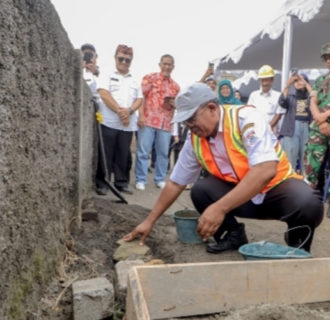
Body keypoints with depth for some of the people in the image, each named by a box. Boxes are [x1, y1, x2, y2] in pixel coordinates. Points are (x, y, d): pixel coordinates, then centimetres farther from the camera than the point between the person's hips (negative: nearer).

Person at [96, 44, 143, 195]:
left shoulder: (135, 81, 19)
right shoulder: (107, 77, 7)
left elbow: (139, 100, 11)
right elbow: (104, 94, -7)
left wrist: (129, 111, -10)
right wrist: (119, 110, -17)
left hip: (128, 124, 3)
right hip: (109, 122, -3)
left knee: (124, 155, 6)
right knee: (106, 154, 0)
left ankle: (122, 182, 15)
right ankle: (101, 182, 9)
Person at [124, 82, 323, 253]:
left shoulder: (246, 118, -25)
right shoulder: (195, 141, -7)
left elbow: (266, 171, -37)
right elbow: (175, 183, 3)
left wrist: (220, 208, -43)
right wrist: (150, 221, 3)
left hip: (277, 186, -4)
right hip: (238, 192, 5)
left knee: (307, 205, -35)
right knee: (200, 190, -20)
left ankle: (298, 246, -1)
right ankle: (234, 235, 6)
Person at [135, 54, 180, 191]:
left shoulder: (175, 86, 15)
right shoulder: (149, 77, 3)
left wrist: (173, 104, -4)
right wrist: (140, 116, -14)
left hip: (165, 123, 4)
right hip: (147, 120, -4)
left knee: (163, 152, 7)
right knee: (143, 151, -3)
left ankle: (160, 179, 19)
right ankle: (140, 180, 6)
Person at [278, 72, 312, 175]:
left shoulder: (310, 97, 17)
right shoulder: (290, 97, 19)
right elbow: (282, 102, -3)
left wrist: (306, 84, -12)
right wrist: (287, 85, -11)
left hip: (307, 128, 0)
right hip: (291, 129, 0)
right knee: (289, 160, -6)